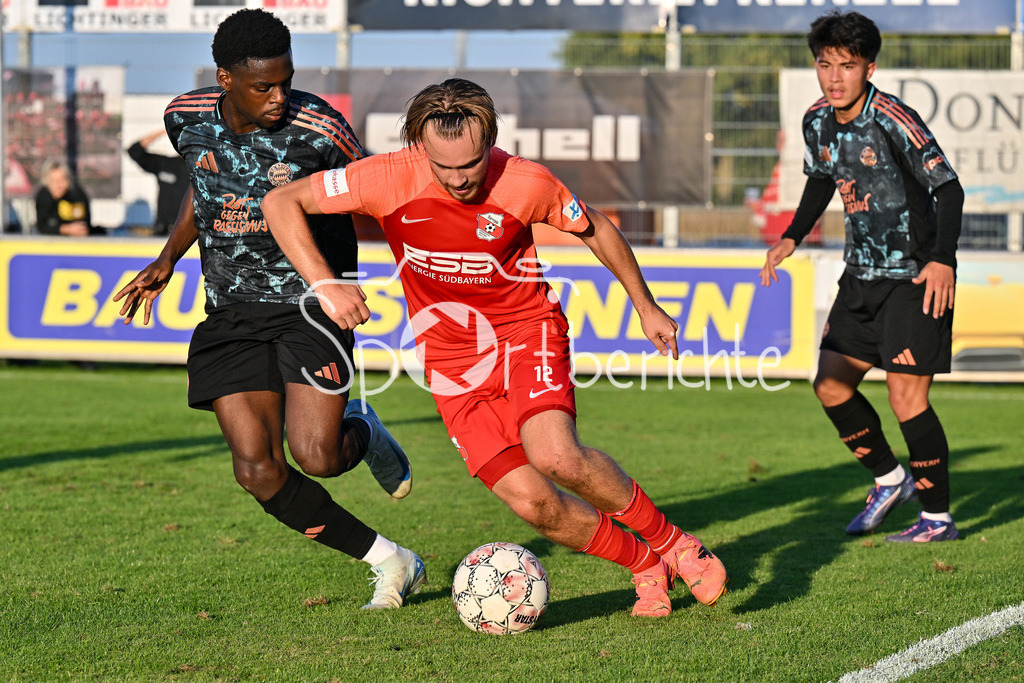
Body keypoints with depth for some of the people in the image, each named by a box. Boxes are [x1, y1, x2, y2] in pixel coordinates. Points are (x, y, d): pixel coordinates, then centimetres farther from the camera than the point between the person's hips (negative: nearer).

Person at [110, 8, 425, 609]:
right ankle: (392, 562, 6)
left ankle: (364, 432, 20)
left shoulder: (317, 128, -16)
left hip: (309, 305, -4)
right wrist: (168, 258, 13)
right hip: (231, 315, 4)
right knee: (257, 470, -8)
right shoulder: (187, 118, -3)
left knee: (317, 456, -19)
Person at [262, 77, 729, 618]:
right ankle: (646, 566, 10)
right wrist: (324, 284, -24)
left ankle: (672, 542, -6)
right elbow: (280, 203, -12)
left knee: (555, 455, -29)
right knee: (530, 502, -14)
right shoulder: (391, 179, -19)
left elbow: (595, 229, 3)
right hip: (453, 362, 1)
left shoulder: (527, 184, -18)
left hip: (528, 333, -1)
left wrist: (647, 307, 13)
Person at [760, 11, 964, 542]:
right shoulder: (818, 122, 1)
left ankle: (938, 517, 1)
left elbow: (948, 187, -24)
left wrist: (943, 259, -35)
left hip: (917, 277, -8)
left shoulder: (893, 121, -22)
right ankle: (889, 479, 28)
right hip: (863, 274, 8)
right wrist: (792, 238, 12)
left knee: (906, 394, -12)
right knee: (831, 384, 8)